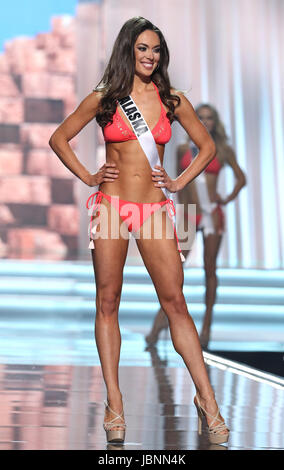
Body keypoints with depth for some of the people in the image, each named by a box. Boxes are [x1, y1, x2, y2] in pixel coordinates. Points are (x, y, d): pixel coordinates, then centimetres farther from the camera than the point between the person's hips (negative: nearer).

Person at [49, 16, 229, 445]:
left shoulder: (173, 101, 7)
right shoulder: (103, 99, 5)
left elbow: (207, 145, 18)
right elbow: (59, 139, 13)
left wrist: (180, 182, 6)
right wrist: (87, 177, 3)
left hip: (154, 210, 1)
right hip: (111, 205, 0)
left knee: (176, 303, -3)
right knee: (108, 304, 1)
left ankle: (206, 398, 4)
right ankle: (114, 404, 10)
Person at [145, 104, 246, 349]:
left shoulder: (223, 151, 5)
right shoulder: (183, 149, 7)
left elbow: (241, 178, 16)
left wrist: (228, 199, 4)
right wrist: (181, 207, 11)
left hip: (212, 214, -1)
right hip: (188, 215, 1)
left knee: (210, 269, 4)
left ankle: (207, 326, 11)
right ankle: (162, 317, 2)